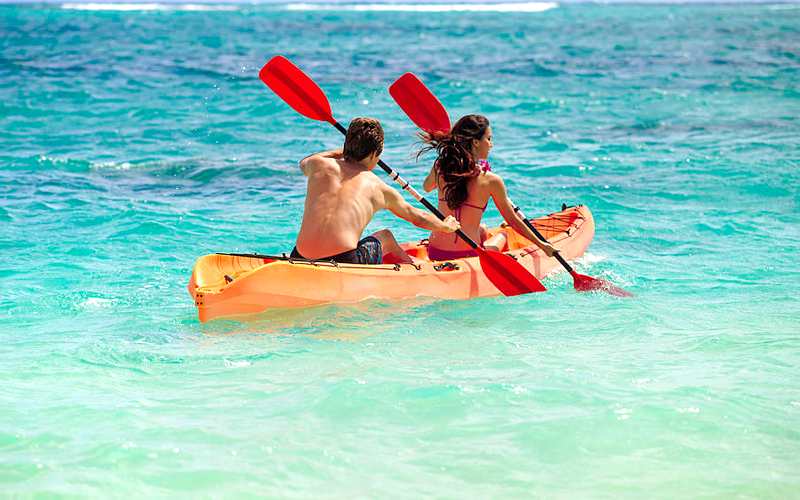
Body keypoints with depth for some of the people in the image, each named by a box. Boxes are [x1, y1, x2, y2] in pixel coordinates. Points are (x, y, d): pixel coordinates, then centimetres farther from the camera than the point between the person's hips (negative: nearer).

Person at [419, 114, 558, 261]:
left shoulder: (440, 167, -2)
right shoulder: (491, 180, -10)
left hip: (434, 254, 4)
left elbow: (427, 187, 23)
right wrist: (541, 244, 14)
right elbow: (513, 221, 1)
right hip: (468, 255, -4)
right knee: (503, 235, 31)